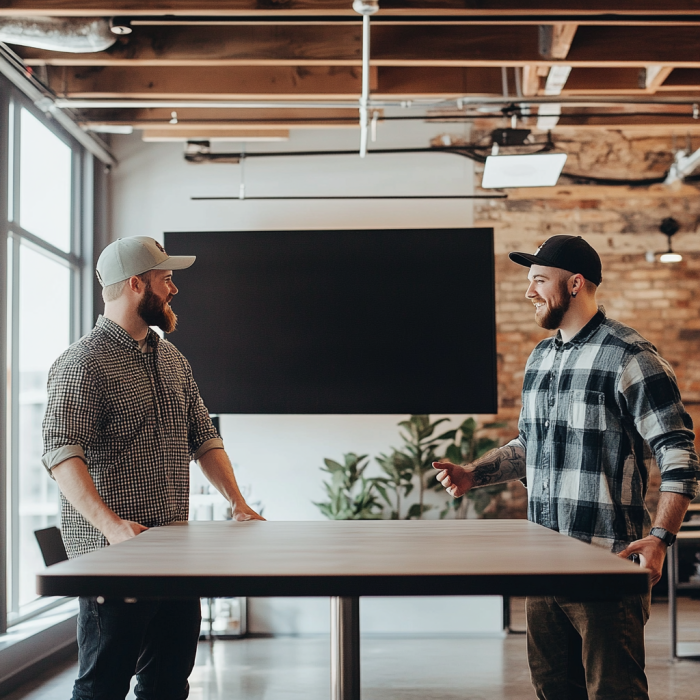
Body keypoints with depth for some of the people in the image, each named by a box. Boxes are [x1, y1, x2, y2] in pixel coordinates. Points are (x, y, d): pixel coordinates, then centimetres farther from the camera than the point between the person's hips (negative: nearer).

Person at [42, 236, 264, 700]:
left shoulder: (172, 360, 16)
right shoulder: (85, 363, -11)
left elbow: (203, 435, 19)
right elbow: (62, 454, -21)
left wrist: (238, 503, 8)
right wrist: (112, 524, -32)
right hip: (114, 554, -8)